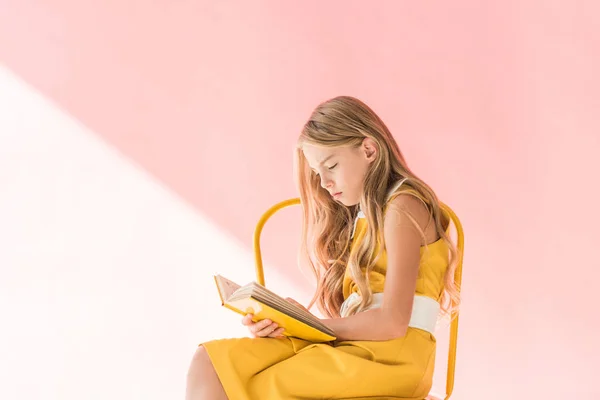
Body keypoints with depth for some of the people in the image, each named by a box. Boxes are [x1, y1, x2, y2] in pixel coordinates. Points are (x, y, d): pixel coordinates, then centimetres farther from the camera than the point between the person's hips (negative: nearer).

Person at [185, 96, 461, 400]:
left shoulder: (403, 207, -4)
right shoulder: (359, 215, 22)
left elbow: (392, 322, -14)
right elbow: (348, 311, 10)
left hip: (389, 355, -8)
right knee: (209, 365, -8)